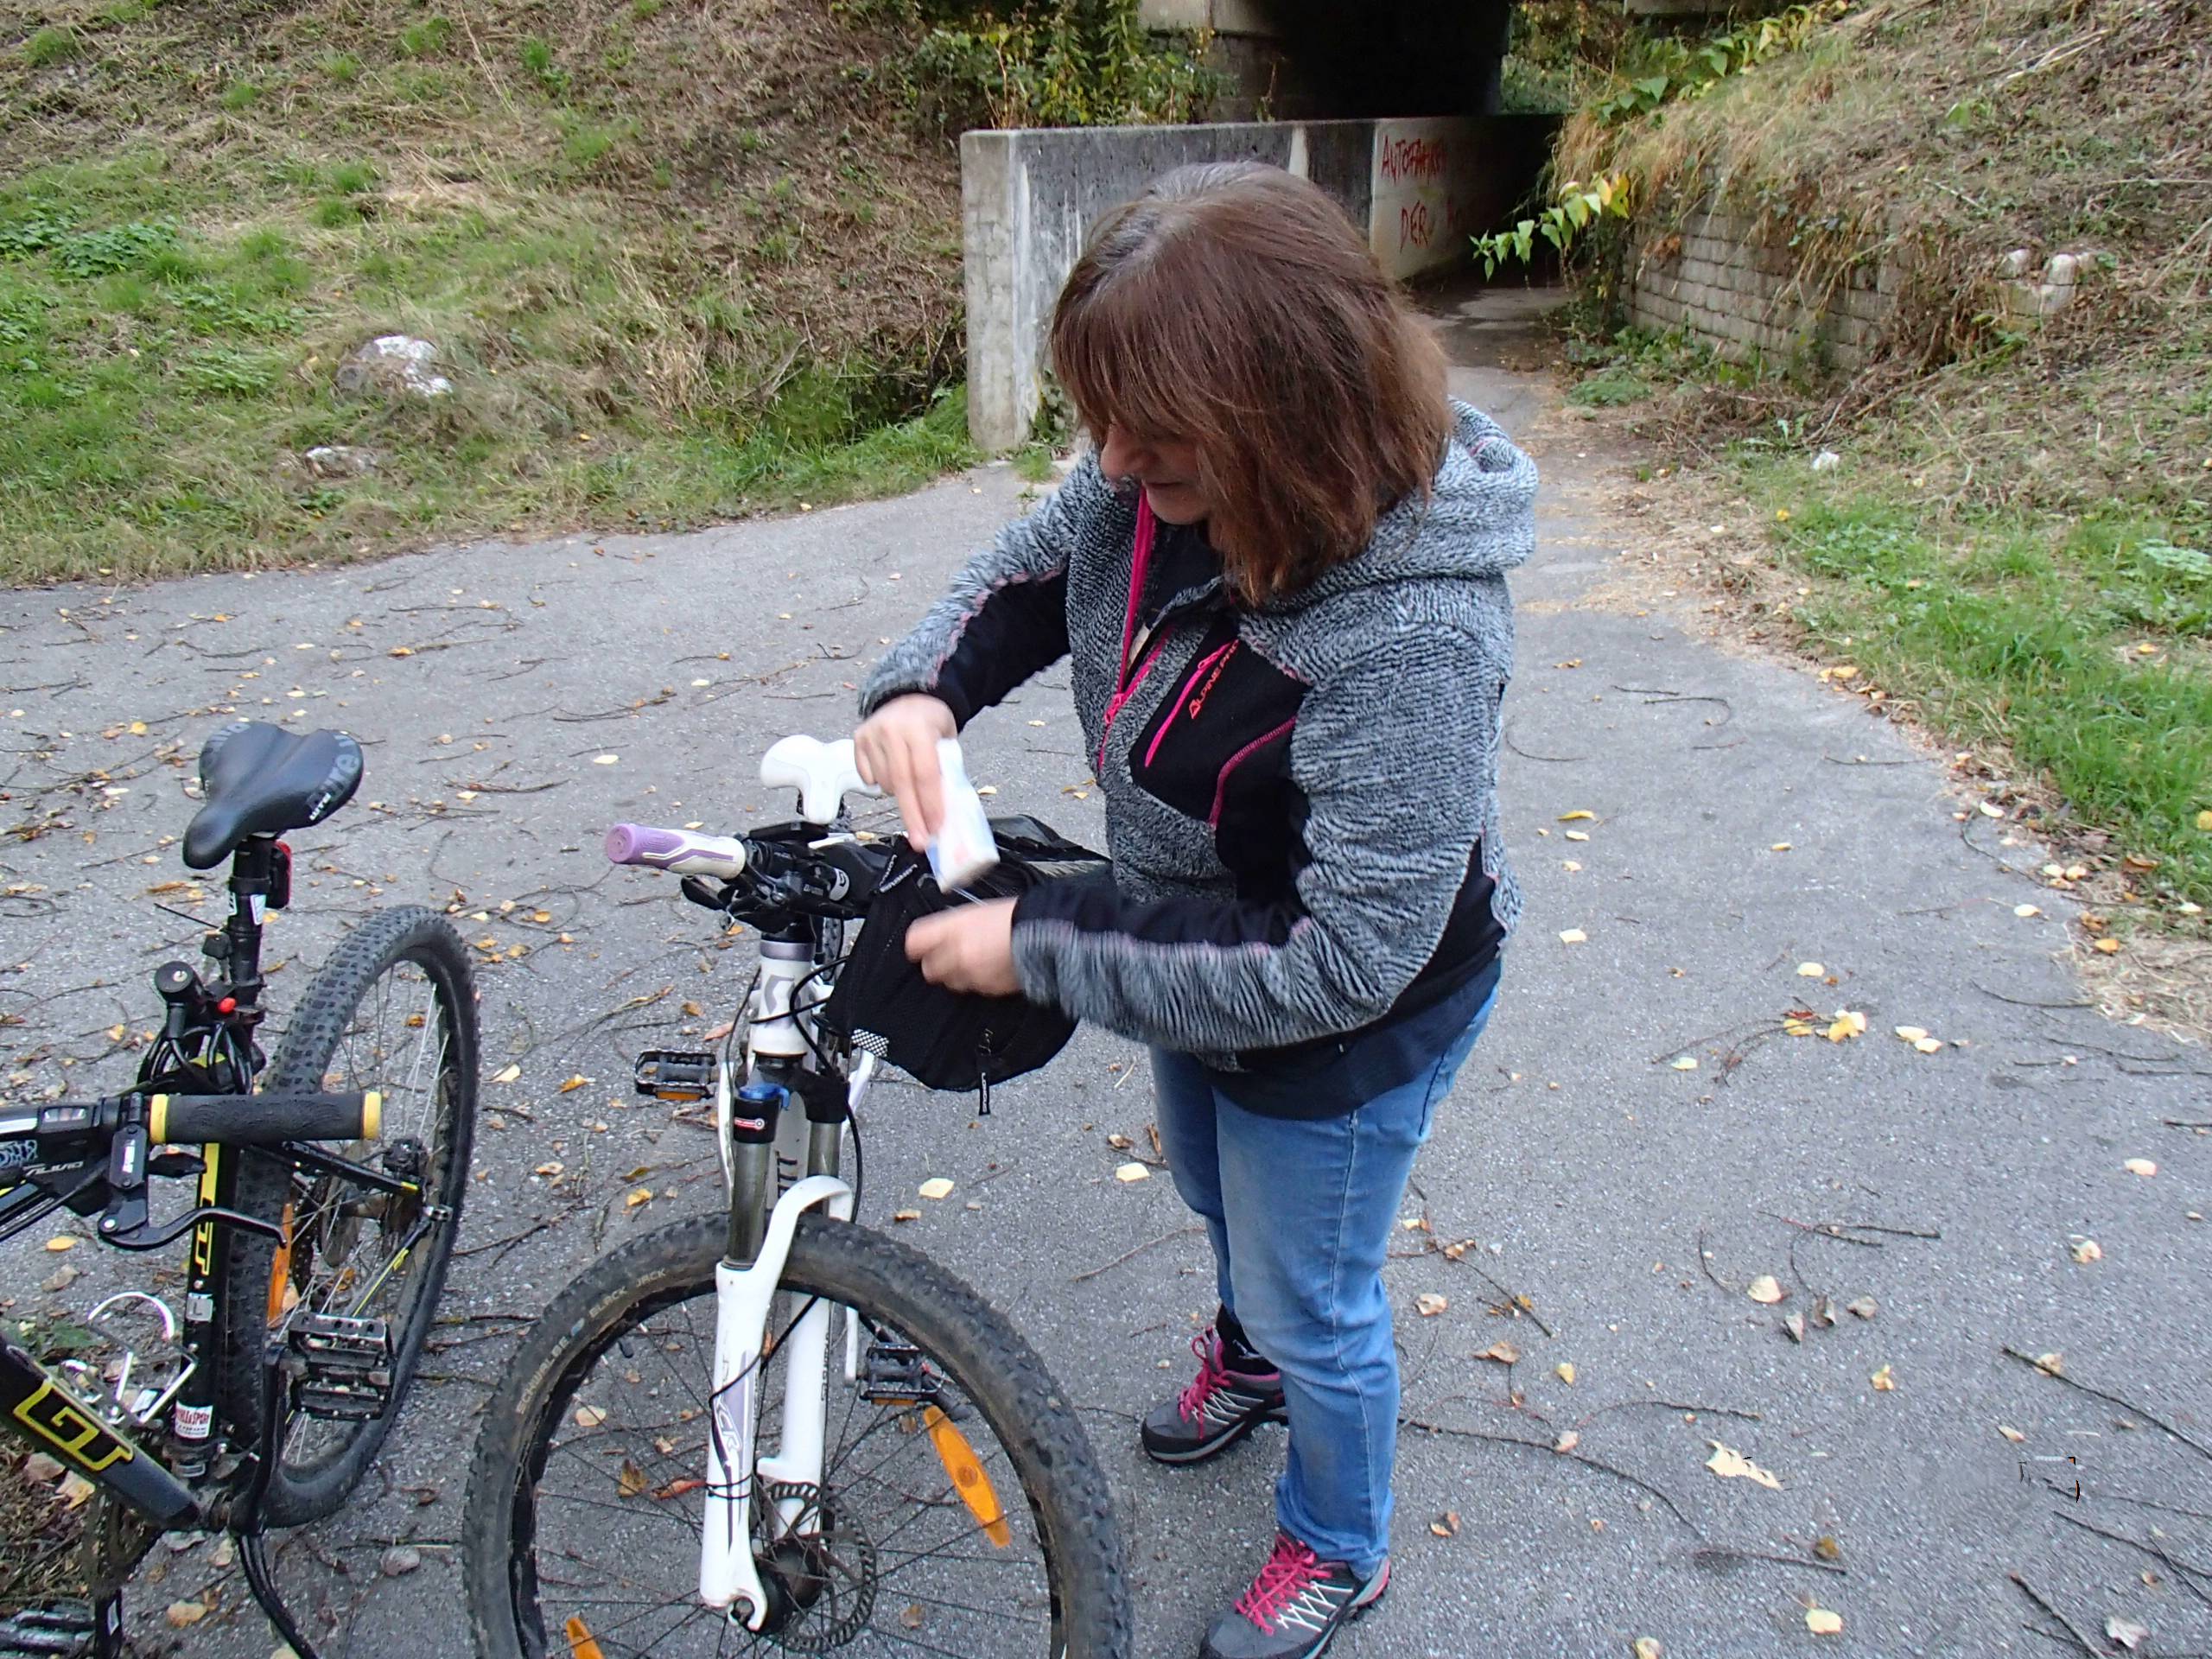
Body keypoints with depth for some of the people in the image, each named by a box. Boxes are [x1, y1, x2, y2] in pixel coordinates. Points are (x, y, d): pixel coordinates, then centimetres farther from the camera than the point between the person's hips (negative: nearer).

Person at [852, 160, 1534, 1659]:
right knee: (1217, 1193, 34)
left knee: (1313, 1303, 18)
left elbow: (1341, 961, -36)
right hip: (1195, 939, 8)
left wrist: (1042, 948, -33)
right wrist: (926, 687, -21)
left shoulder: (1409, 637, -41)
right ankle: (1251, 1359, 69)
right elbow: (1034, 568, 0)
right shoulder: (1167, 475, -19)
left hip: (1343, 1026, -7)